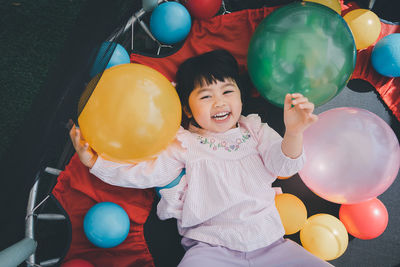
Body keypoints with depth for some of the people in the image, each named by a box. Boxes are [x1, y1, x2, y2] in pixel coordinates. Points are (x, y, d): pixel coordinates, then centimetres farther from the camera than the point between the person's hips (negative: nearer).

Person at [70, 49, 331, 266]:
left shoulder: (256, 132, 10)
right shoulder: (184, 144, 4)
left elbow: (284, 164, -3)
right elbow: (144, 173, -2)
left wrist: (294, 132, -25)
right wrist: (95, 161, -14)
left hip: (269, 242, 3)